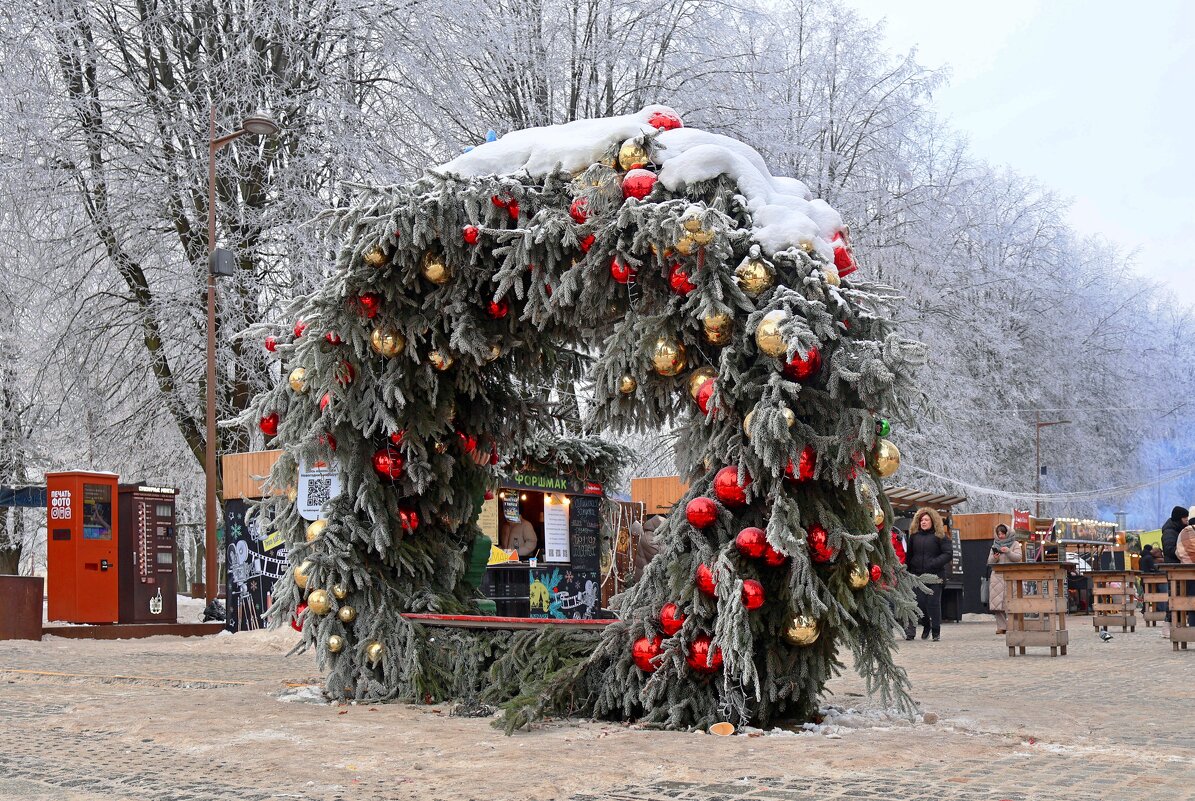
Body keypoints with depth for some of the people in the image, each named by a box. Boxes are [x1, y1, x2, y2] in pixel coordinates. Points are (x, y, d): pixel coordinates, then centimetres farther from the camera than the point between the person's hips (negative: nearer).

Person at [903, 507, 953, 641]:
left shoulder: (940, 536, 0)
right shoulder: (914, 536, 10)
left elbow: (948, 553, -6)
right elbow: (909, 555, 16)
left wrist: (934, 563, -17)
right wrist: (906, 569, 5)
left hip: (935, 575, -3)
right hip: (917, 575, 3)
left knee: (933, 603, -3)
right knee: (920, 602, -1)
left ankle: (936, 631, 8)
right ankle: (926, 625, 22)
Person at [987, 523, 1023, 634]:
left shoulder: (1015, 544, 10)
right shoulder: (995, 545, 20)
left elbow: (1018, 557, -3)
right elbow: (989, 561, 16)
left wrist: (1008, 552, -17)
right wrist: (994, 558, -5)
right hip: (997, 575, 4)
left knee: (1009, 602, -11)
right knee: (997, 602, -4)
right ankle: (1001, 626, -1)